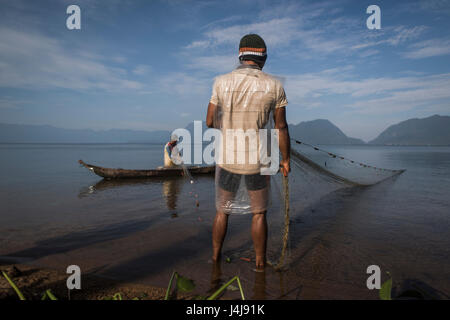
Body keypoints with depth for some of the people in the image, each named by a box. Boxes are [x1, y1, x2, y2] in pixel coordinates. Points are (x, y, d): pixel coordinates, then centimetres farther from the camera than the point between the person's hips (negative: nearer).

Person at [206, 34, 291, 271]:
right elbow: (281, 128, -4)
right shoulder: (274, 86, -7)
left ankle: (215, 259, 31)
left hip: (227, 159, 1)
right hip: (257, 162, -1)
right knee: (258, 213, 17)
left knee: (222, 210, 19)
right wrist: (286, 159, 8)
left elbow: (210, 122, 0)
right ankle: (260, 264, 26)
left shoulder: (221, 82, -6)